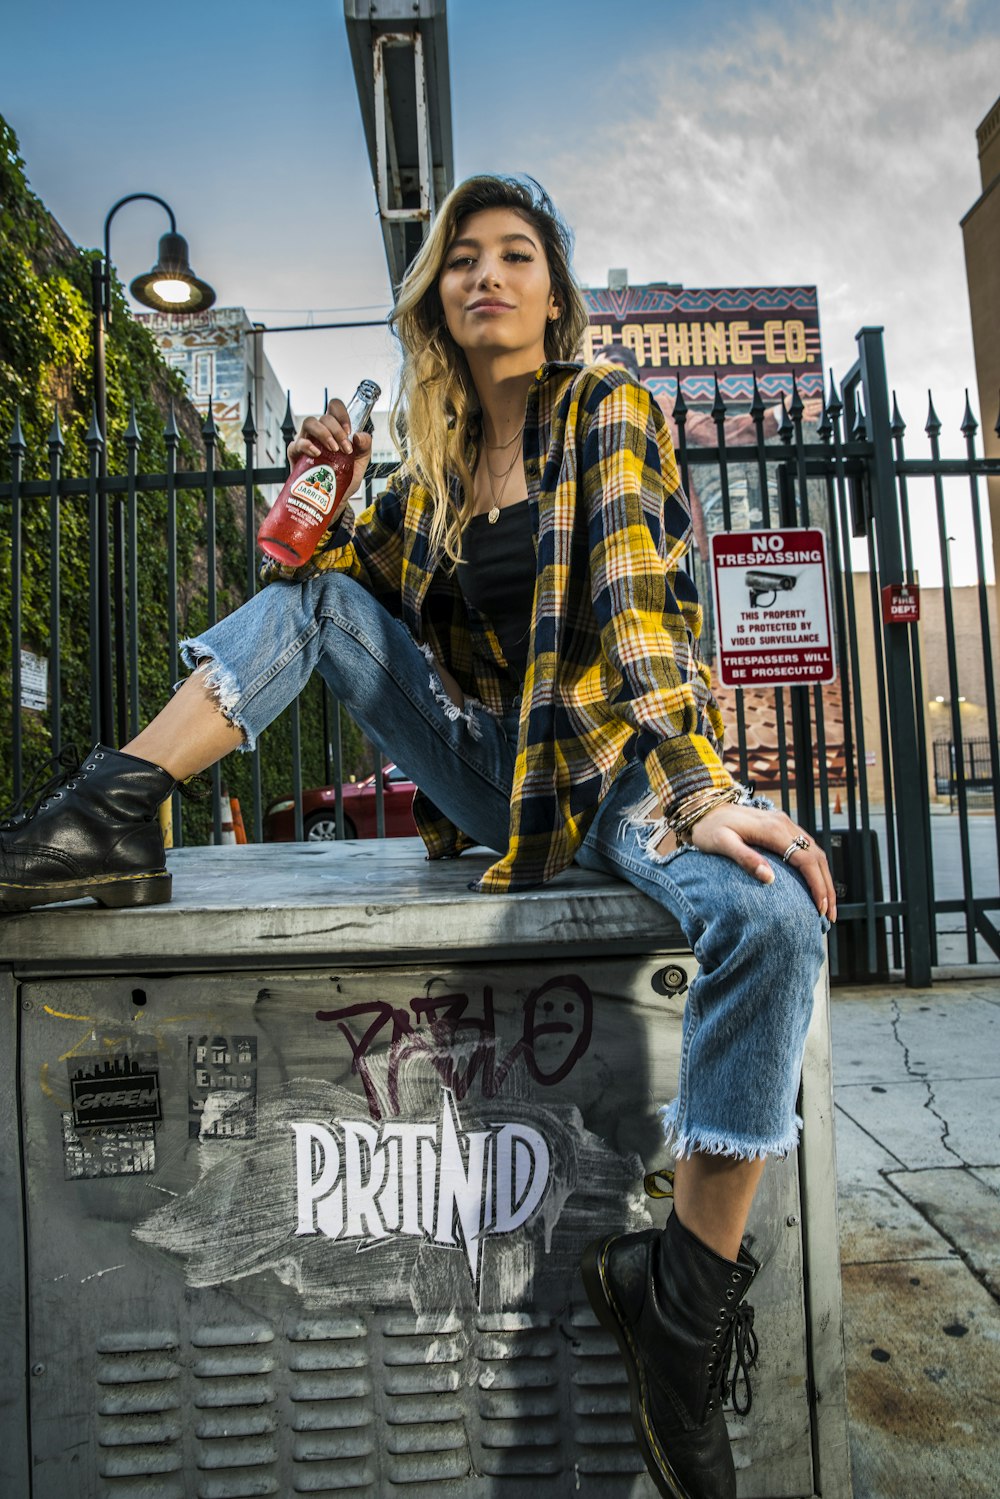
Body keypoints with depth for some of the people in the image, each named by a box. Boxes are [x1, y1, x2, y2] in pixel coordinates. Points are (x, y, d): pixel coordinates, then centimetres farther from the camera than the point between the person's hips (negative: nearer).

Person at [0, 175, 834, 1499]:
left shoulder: (608, 410, -1)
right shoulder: (440, 454, 13)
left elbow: (639, 606, -16)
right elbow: (375, 603, 15)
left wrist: (703, 791, -27)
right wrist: (342, 498, -1)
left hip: (612, 761, -4)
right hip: (489, 766, 4)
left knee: (774, 917, -33)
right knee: (313, 589, -1)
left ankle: (683, 1291, -18)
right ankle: (114, 819, -11)